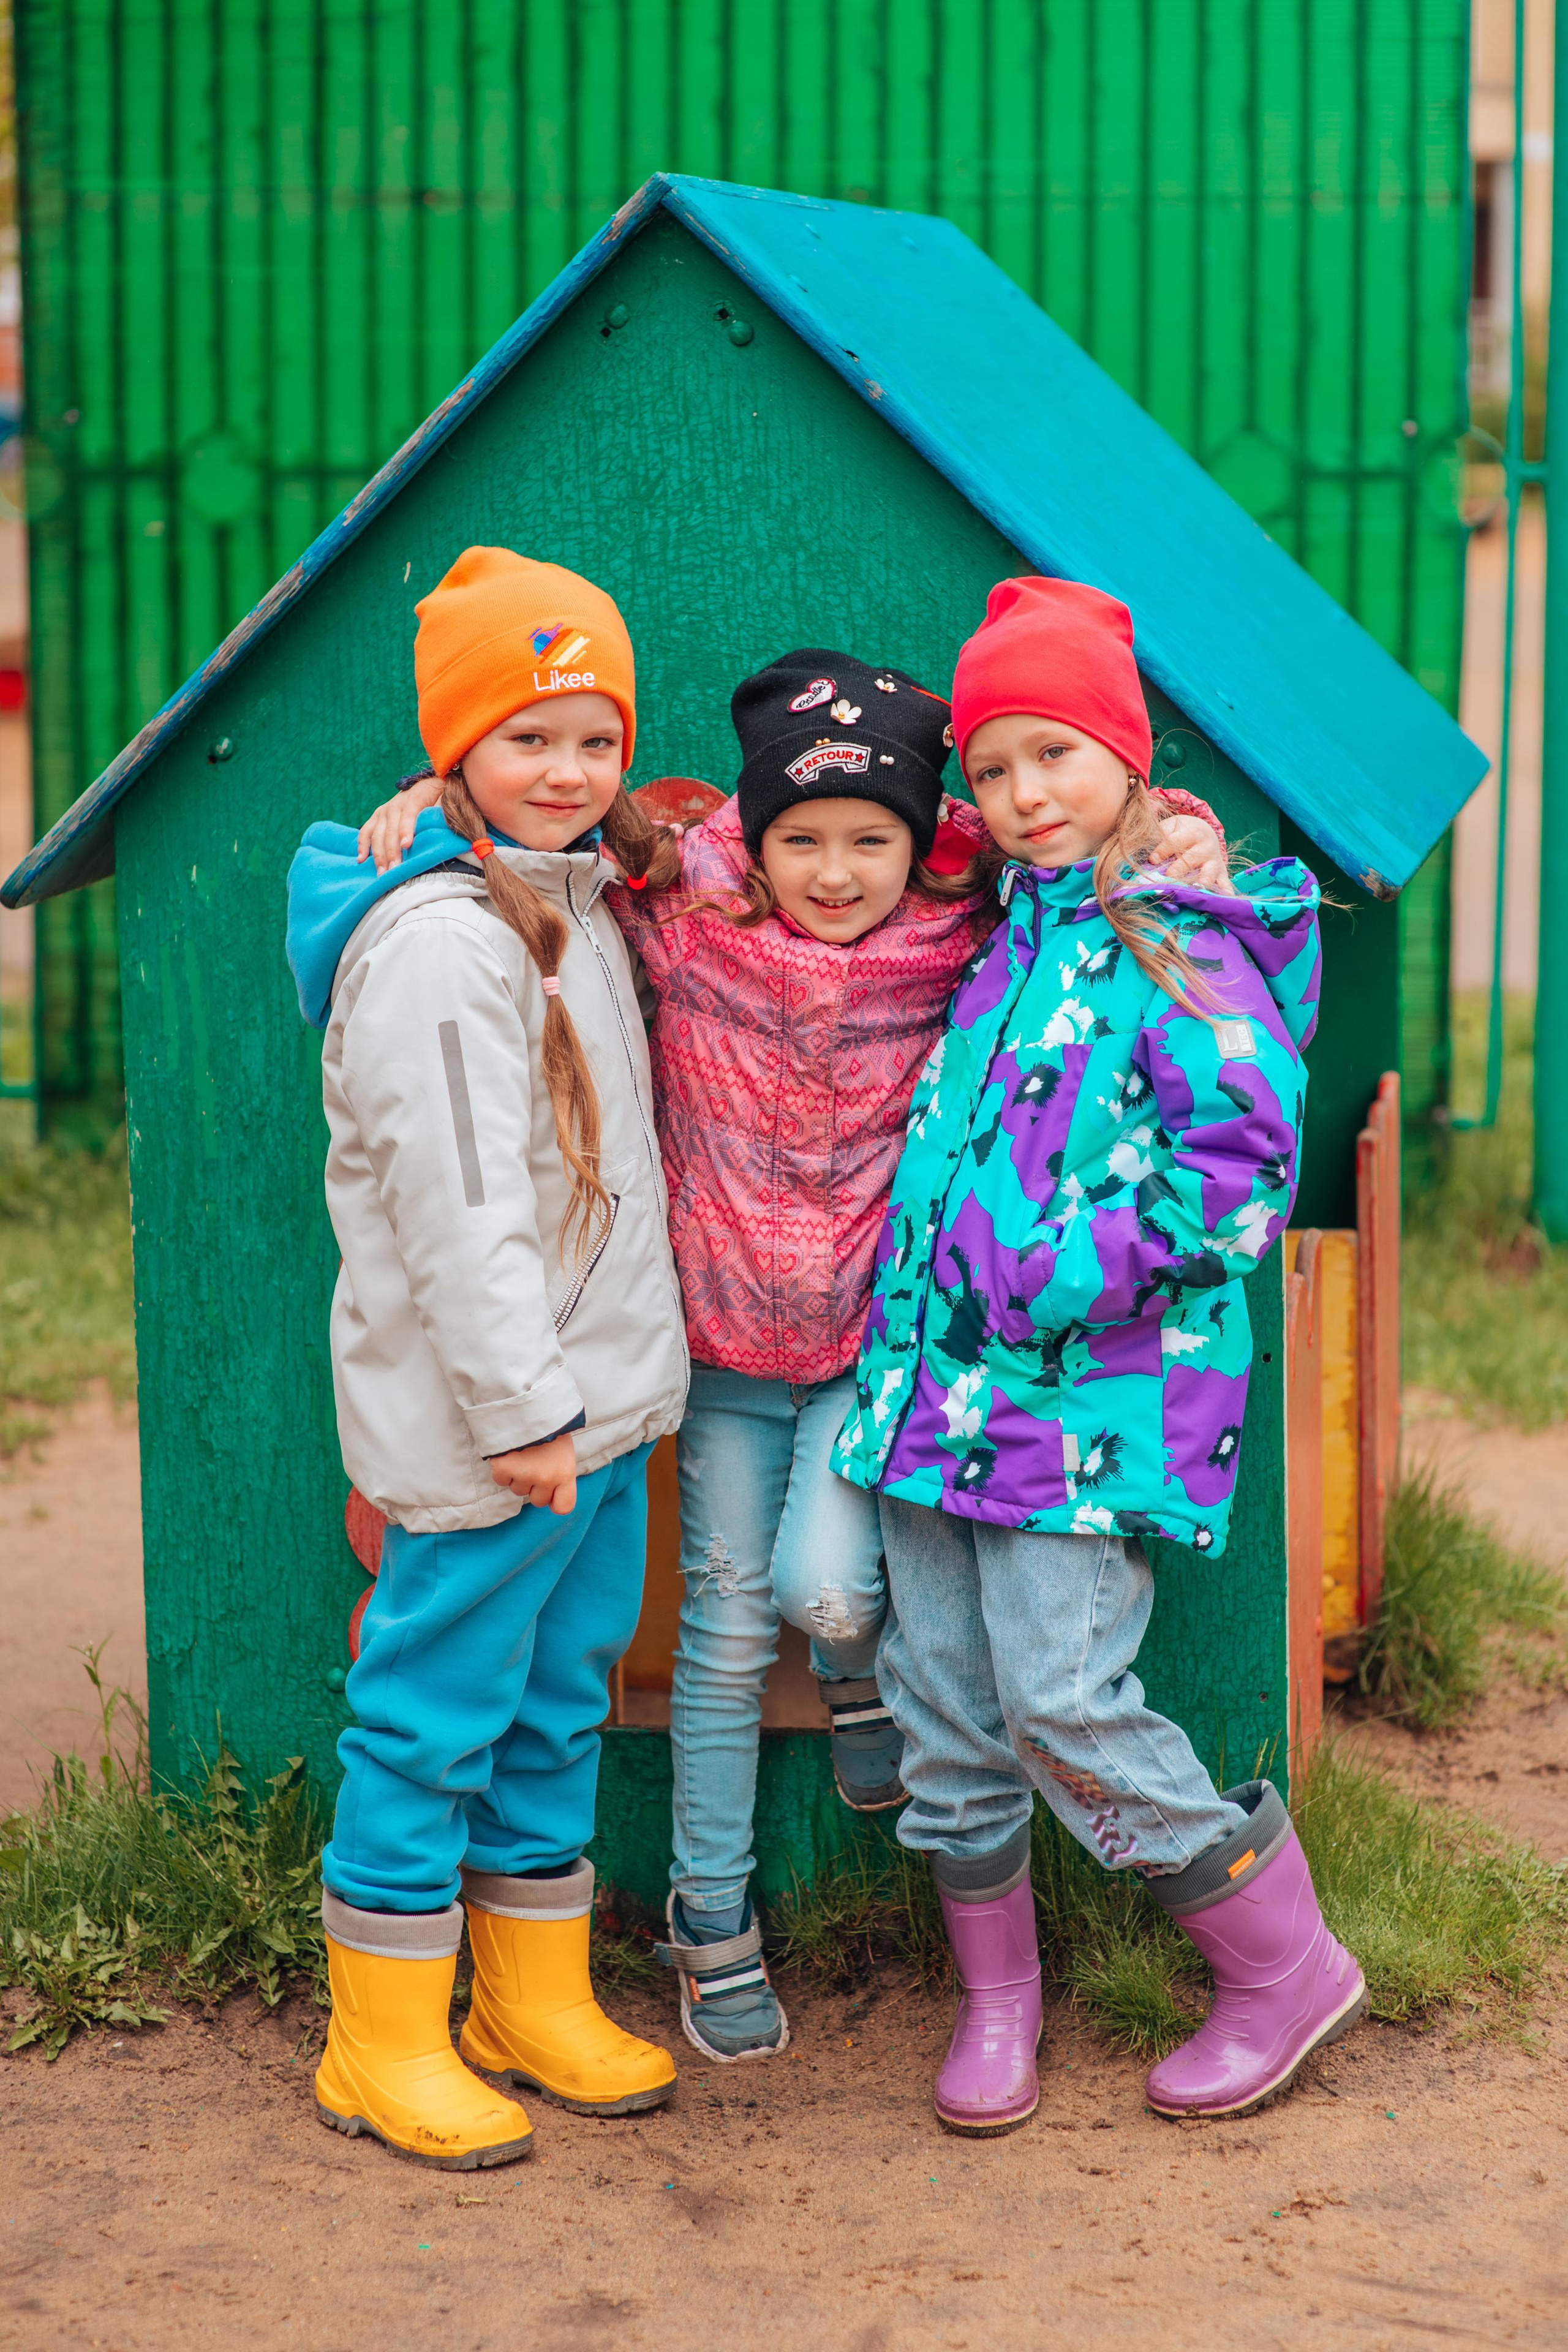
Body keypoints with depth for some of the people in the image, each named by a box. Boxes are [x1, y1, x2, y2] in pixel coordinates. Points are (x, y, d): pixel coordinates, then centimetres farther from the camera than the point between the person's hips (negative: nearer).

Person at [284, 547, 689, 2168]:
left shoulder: (572, 900, 12)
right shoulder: (436, 941, -18)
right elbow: (454, 1204, -22)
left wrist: (585, 1393, 17)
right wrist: (520, 1410, -20)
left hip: (597, 1395, 9)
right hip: (481, 1421, -9)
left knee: (558, 1704, 17)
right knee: (433, 1717, 2)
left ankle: (541, 2005, 30)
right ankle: (383, 2047, 14)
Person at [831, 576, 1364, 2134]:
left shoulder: (1179, 945, -9)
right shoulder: (1001, 928, 13)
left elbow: (1247, 1162, -15)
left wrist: (1073, 1269, -18)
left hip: (1091, 1397, -7)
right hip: (939, 1374, 7)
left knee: (1065, 1705, -10)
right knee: (942, 1700, 8)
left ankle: (1286, 1972, 9)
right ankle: (994, 1994, 25)